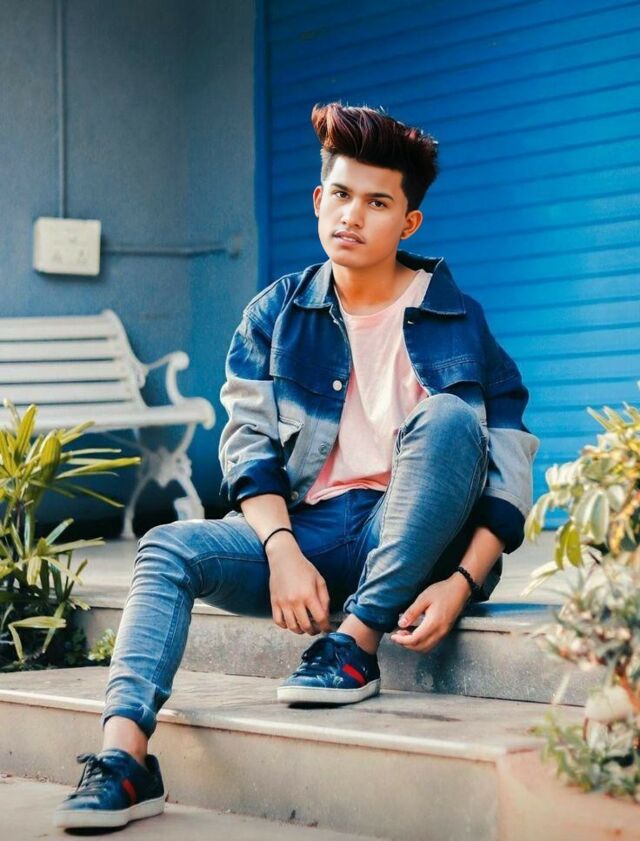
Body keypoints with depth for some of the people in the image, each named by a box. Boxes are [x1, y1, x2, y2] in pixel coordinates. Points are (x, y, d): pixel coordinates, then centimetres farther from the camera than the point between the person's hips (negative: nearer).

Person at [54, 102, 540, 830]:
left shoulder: (457, 321, 1)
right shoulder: (276, 315, 8)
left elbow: (510, 470, -3)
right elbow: (248, 447, 0)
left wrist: (461, 582, -18)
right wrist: (283, 551, -19)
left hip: (413, 546, -2)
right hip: (308, 531, 3)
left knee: (445, 414, -29)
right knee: (168, 548, -22)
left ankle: (355, 646, -27)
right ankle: (123, 758, -39)